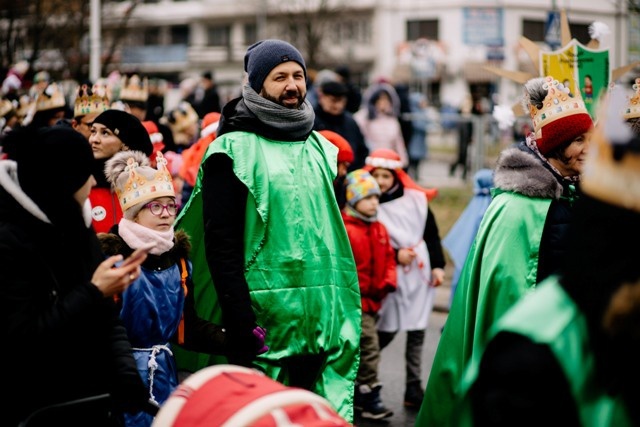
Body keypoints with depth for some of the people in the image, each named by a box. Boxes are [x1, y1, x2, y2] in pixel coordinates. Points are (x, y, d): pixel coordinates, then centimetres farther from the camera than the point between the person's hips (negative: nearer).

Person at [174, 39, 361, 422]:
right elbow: (221, 242, -12)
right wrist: (241, 325, -18)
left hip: (321, 316, 6)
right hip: (264, 314, -6)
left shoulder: (319, 147, 15)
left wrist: (343, 305, 14)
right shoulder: (235, 150, -6)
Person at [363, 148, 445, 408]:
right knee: (388, 329, -4)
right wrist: (395, 255, -13)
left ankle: (414, 387, 10)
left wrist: (437, 265, 5)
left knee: (417, 330, 4)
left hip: (421, 271, 3)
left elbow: (432, 233, 10)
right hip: (391, 277, -3)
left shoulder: (416, 199, 4)